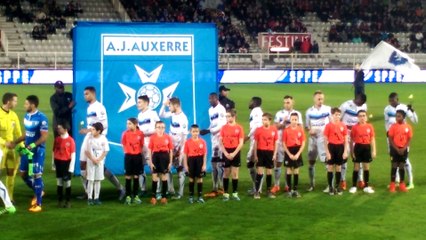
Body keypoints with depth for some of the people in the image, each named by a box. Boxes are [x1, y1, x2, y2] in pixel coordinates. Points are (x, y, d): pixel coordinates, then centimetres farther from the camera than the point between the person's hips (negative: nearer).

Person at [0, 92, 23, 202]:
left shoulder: (13, 115, 7)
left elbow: (18, 133, 11)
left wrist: (22, 146, 2)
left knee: (11, 173, 6)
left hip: (11, 148, 5)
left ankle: (9, 197, 13)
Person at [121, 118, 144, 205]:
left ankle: (136, 196, 14)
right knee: (128, 177, 1)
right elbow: (124, 145, 5)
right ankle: (128, 196, 6)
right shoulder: (125, 133, -6)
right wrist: (128, 152, 1)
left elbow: (141, 145, 5)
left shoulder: (140, 134, -5)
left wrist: (138, 152, 0)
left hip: (138, 156, 1)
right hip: (128, 156, -1)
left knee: (136, 176, 7)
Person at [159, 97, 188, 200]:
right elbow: (161, 115, 18)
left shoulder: (183, 118, -20)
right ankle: (170, 188, 20)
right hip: (171, 145, 8)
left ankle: (180, 192, 6)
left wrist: (181, 150, -20)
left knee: (180, 169, 0)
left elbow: (184, 136, -20)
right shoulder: (172, 114, 3)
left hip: (179, 147, -8)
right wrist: (164, 105, 2)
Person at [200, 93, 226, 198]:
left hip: (220, 137, -9)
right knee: (214, 164, 10)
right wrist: (207, 131, 2)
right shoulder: (210, 110, 16)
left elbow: (222, 125, -15)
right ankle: (215, 188, 15)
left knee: (220, 163, -8)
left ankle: (221, 188, -5)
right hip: (213, 138, 9)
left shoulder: (221, 109, -11)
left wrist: (208, 130, -15)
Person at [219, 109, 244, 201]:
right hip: (226, 153, 1)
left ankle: (235, 193, 10)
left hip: (235, 153, -1)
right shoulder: (224, 127, 1)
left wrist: (234, 153, -12)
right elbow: (221, 142, 1)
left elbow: (241, 143, -4)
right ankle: (225, 193, 9)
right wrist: (225, 153, -10)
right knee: (226, 173, 4)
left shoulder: (239, 128, -3)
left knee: (235, 174, 3)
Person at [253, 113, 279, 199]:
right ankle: (257, 191, 0)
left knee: (269, 172, 9)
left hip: (270, 152, 2)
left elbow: (276, 142, 6)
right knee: (259, 172, -4)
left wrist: (275, 154, 0)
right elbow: (255, 143, -1)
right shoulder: (258, 130, -5)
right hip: (261, 152, -2)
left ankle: (269, 191, 19)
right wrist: (255, 155, -4)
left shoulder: (274, 129, 0)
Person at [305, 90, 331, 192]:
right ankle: (312, 184, 20)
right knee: (311, 161, 8)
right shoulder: (309, 111, 5)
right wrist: (309, 130, -11)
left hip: (324, 138, -3)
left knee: (327, 161, -8)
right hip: (313, 138, 3)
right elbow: (306, 125, 10)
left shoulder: (328, 109, -2)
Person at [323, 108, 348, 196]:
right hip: (331, 146, -2)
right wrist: (327, 152, -9)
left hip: (340, 147, 2)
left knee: (338, 168, 9)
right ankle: (330, 187, 9)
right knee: (330, 168, 1)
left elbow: (346, 140, 6)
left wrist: (345, 151, 0)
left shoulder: (343, 126, 3)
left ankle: (337, 186, 18)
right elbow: (325, 140, -4)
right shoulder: (328, 125, -5)